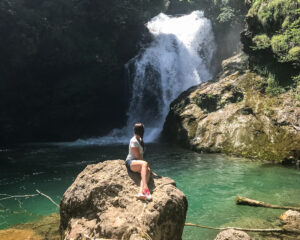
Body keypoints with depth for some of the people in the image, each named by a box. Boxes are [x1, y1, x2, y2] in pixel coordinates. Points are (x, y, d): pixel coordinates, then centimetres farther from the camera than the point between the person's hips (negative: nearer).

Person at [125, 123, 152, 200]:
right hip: (130, 162, -7)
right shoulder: (133, 141, -11)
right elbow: (137, 156, -14)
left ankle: (141, 192, -46)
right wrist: (146, 163, -8)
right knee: (144, 164, -37)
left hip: (138, 162, 7)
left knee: (148, 170, -26)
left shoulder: (140, 139, 17)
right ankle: (145, 188, -48)